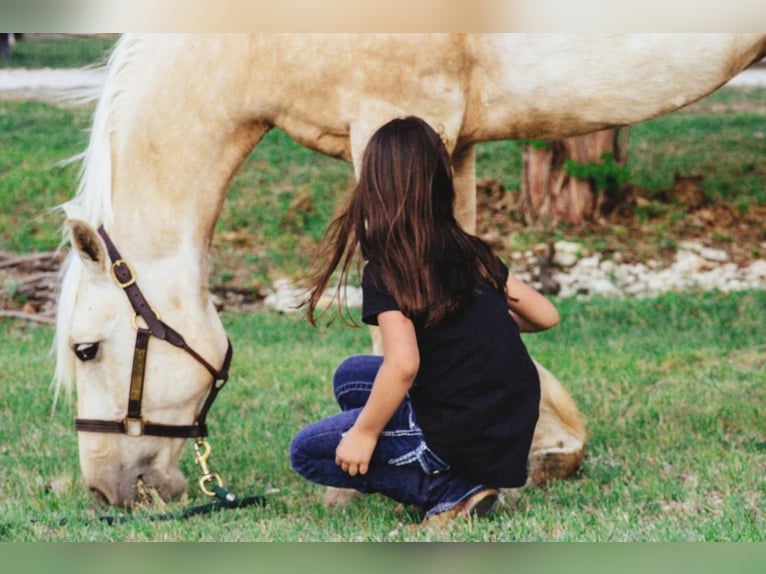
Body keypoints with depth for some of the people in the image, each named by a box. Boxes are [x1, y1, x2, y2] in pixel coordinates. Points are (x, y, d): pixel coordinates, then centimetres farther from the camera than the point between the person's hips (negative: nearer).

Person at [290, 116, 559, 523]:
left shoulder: (385, 271, -13)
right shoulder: (469, 251, 6)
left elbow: (403, 364, -25)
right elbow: (546, 316, 10)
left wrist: (364, 432, -11)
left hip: (463, 439, -7)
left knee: (306, 453, 7)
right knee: (351, 376, 23)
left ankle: (450, 493, -2)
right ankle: (463, 480, 11)